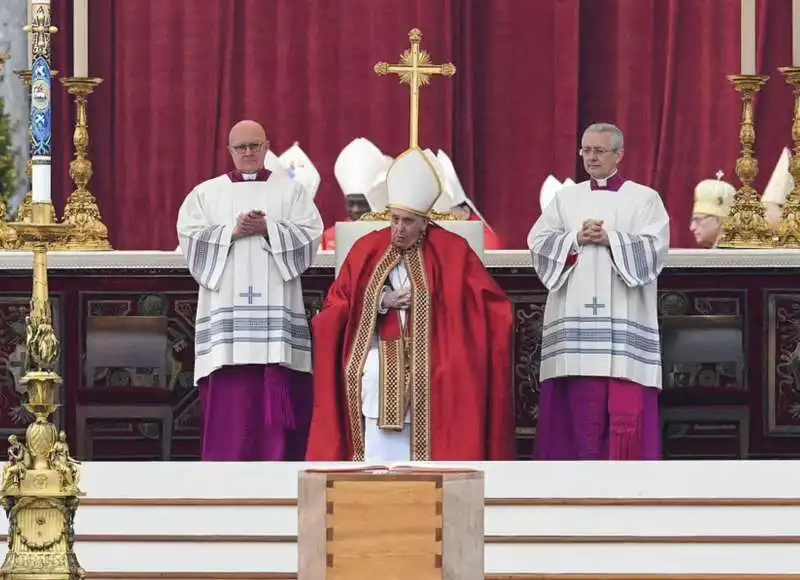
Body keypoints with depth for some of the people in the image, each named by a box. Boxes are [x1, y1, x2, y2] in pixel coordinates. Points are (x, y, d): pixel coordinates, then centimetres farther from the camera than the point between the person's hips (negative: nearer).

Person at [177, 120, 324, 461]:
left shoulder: (290, 190, 13)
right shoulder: (206, 194, 14)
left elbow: (310, 235, 1)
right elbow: (190, 239, 2)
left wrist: (268, 229, -12)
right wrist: (233, 232, -10)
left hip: (276, 309, 0)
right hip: (226, 310, 0)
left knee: (279, 401, -6)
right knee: (229, 403, -5)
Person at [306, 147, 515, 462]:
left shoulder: (449, 251, -1)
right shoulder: (368, 250, 4)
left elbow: (489, 302, 3)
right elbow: (337, 307, 5)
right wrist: (381, 302, -9)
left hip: (428, 369, -2)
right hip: (380, 365, 2)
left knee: (424, 443, -9)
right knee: (379, 448, -7)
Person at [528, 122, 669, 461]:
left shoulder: (644, 198, 7)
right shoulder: (566, 198, 16)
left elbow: (654, 246, -6)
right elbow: (538, 241, 6)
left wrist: (610, 239, -13)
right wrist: (576, 239, -8)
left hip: (622, 316, -3)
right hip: (575, 317, 3)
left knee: (625, 404, -9)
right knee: (578, 402, -2)